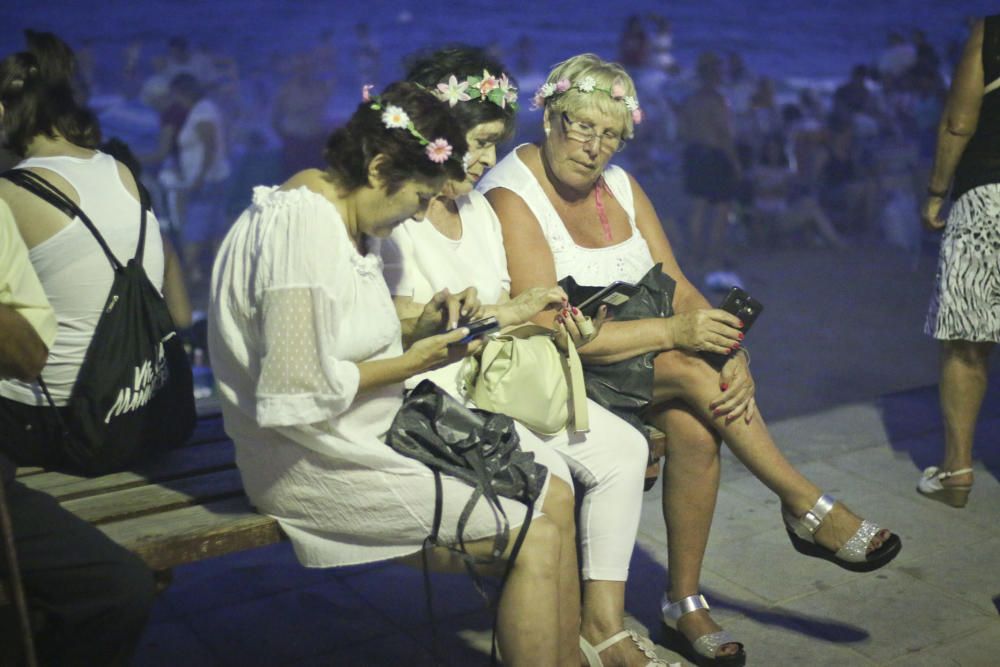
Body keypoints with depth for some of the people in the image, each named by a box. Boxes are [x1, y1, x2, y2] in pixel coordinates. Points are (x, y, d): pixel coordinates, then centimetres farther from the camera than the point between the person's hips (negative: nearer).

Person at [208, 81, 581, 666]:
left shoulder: (341, 217, 10)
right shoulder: (304, 226, -22)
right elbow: (297, 392, -26)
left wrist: (416, 329, 2)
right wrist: (412, 362, -15)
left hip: (372, 435, 10)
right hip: (320, 463, -10)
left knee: (554, 494, 6)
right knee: (535, 539, -12)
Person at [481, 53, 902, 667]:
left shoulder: (620, 186, 8)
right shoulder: (511, 197, -14)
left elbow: (677, 288, 4)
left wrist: (732, 353, -15)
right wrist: (672, 333, -27)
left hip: (629, 362, 6)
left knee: (695, 426, -24)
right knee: (689, 372, -26)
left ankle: (685, 604, -9)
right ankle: (808, 510, -10)